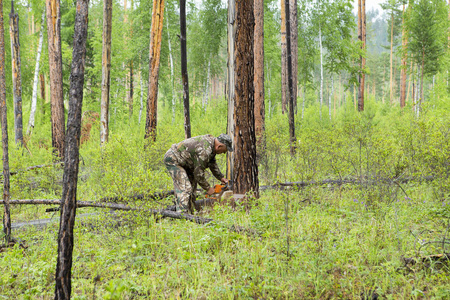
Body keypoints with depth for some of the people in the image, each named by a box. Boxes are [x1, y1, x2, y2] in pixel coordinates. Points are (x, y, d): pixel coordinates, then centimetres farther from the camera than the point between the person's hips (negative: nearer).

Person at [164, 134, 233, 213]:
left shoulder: (211, 141, 2)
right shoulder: (204, 151, -29)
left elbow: (212, 163, 20)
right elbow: (199, 173, -21)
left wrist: (221, 177, 22)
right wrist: (208, 188, -9)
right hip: (172, 159, -11)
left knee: (192, 185, 14)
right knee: (184, 188, -18)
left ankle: (190, 213, 16)